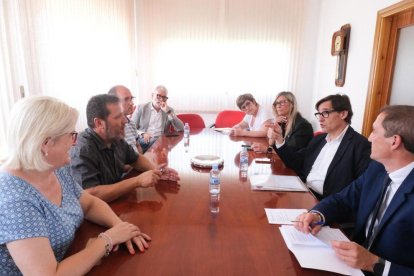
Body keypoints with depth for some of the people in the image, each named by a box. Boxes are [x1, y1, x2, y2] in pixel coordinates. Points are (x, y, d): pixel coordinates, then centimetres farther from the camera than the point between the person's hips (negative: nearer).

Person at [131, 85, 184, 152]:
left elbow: (181, 129, 0)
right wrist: (142, 134, -15)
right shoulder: (141, 108, 10)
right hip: (143, 140, 0)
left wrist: (168, 112, -8)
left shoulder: (169, 110, 13)